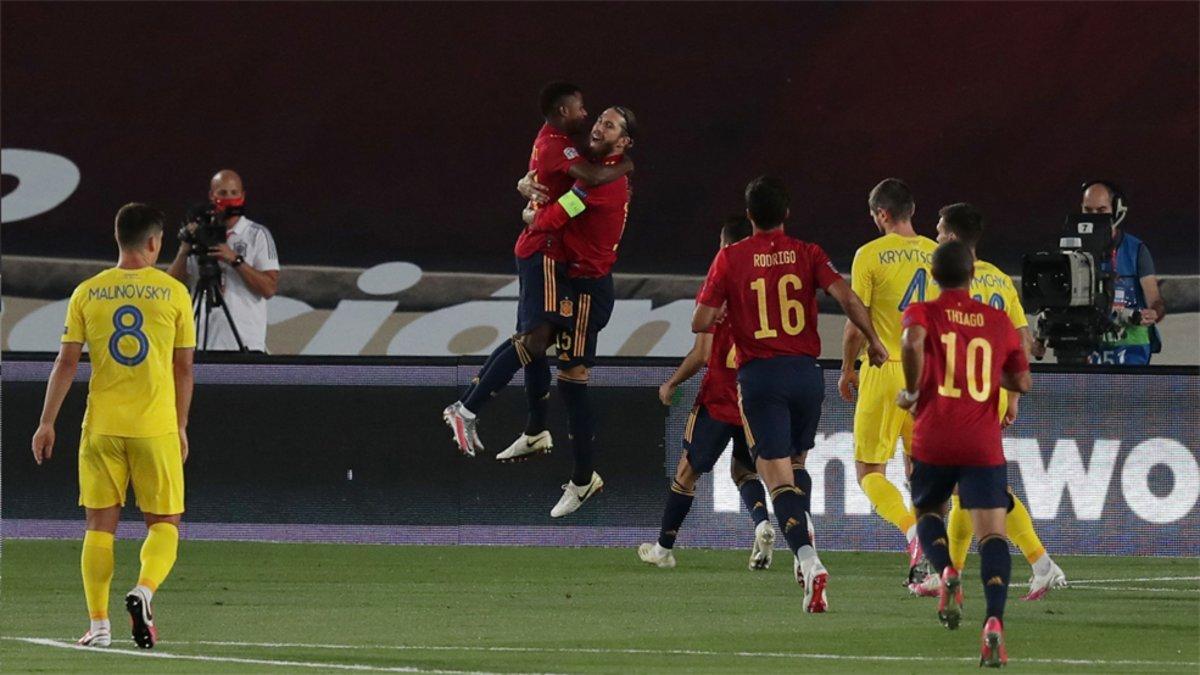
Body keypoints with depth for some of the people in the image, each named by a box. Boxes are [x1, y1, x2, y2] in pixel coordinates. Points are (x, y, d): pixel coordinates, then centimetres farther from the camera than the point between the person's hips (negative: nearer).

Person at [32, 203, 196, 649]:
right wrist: (181, 428, 14)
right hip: (156, 428, -2)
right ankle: (143, 592, -19)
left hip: (101, 428, 2)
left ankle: (98, 624, 4)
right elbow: (183, 369, 4)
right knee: (164, 524, 7)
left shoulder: (87, 293, 2)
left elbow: (66, 363, 1)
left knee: (100, 525, 8)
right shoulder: (173, 293, -1)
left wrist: (47, 422, 6)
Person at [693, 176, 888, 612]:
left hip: (760, 375, -3)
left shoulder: (730, 259, -1)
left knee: (778, 478, -6)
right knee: (796, 463, 26)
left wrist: (726, 316, 18)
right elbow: (847, 297, -10)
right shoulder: (807, 254, 3)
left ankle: (809, 560, -25)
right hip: (806, 371, 3)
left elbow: (701, 322, -3)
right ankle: (803, 553, 19)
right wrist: (873, 341, 3)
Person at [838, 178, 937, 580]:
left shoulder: (870, 255, -6)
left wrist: (847, 370, 7)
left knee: (869, 470, 3)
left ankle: (912, 531, -22)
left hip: (885, 370, -4)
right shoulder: (938, 255, 6)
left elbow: (856, 322, -6)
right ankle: (926, 567, 7)